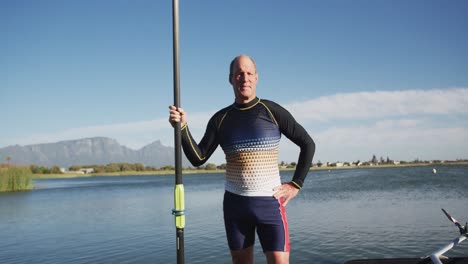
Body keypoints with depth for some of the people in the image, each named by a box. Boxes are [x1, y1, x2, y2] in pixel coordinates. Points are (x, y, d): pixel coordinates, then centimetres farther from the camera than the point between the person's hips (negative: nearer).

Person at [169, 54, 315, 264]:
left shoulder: (273, 112, -4)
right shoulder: (220, 119, 4)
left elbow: (308, 144, 1)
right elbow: (198, 159, 0)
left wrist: (295, 185, -4)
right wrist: (182, 127, -13)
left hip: (269, 202, -2)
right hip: (235, 202, 3)